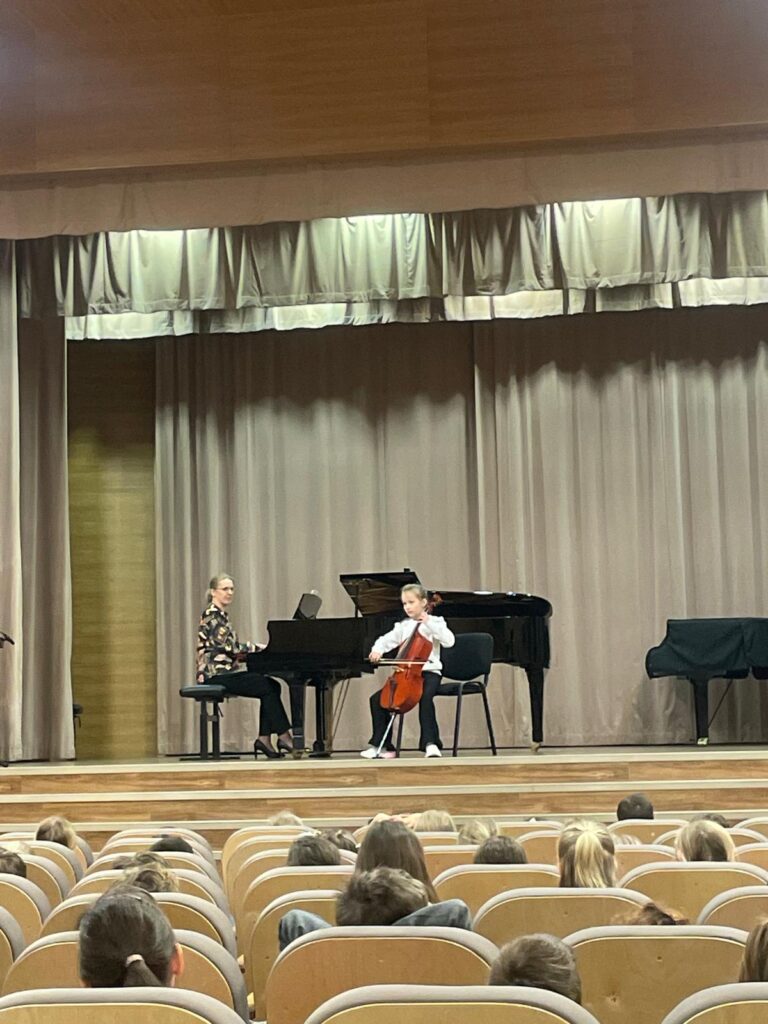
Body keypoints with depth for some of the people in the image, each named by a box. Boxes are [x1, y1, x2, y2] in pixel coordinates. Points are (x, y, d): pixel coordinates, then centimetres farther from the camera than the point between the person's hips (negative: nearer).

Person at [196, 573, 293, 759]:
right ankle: (284, 737, -10)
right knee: (268, 687, -15)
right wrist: (256, 648, -9)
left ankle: (264, 739, -7)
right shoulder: (211, 615, -9)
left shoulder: (222, 615, 20)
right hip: (216, 674, -9)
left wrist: (251, 650, 5)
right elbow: (227, 646, -17)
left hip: (225, 672, 9)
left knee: (272, 686, -3)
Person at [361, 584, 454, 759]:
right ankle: (382, 745, -1)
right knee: (377, 699, -8)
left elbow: (449, 641, -15)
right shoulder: (403, 626, 15)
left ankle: (431, 743, -30)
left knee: (425, 697, -36)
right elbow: (386, 640, 11)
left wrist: (429, 623, -18)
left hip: (429, 672, -6)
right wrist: (377, 650, -11)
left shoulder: (435, 622, 1)